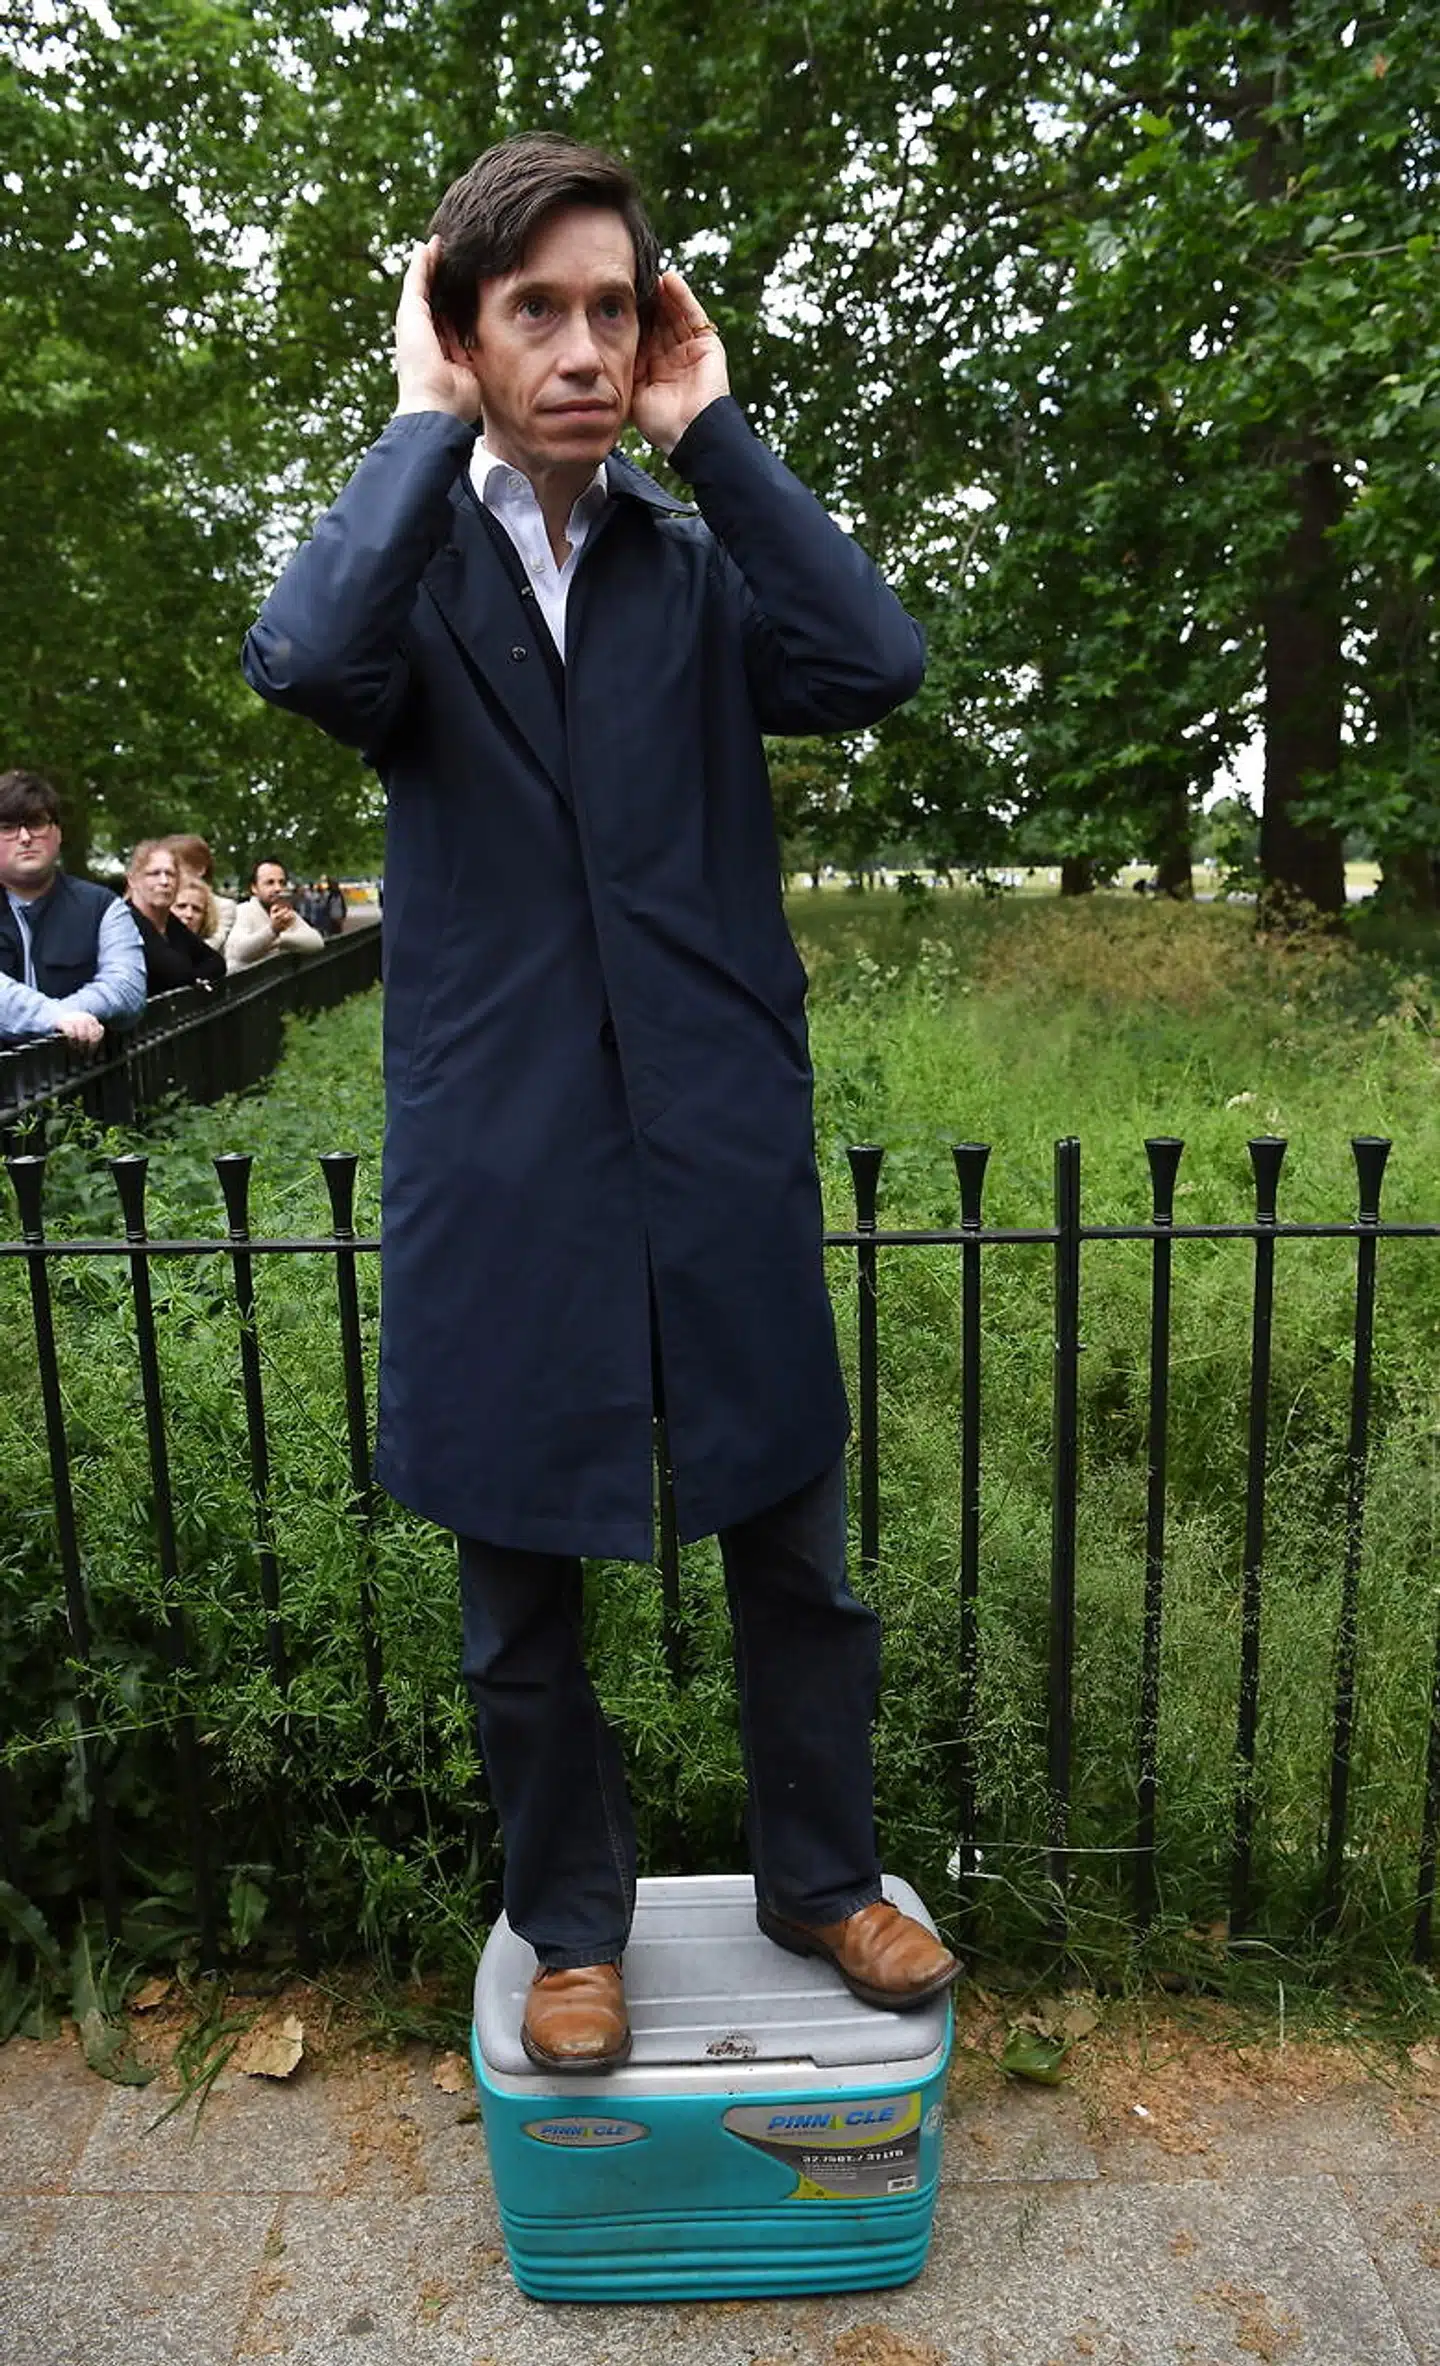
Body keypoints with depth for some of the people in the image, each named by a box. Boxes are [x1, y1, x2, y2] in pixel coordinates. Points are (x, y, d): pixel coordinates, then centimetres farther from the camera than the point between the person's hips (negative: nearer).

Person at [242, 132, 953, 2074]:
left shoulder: (704, 564, 8)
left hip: (721, 1148, 1)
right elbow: (305, 661, -21)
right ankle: (573, 1926, 38)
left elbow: (877, 666, -13)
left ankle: (822, 1878, 39)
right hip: (500, 1164, -1)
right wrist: (426, 421, -9)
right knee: (523, 1598, 13)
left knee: (793, 1555, 13)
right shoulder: (407, 557, 3)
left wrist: (713, 430, -5)